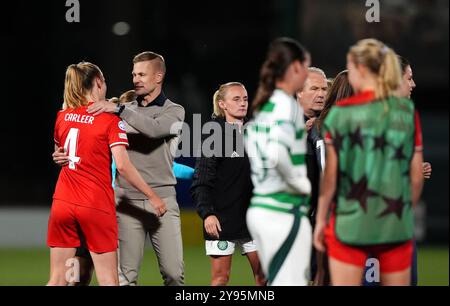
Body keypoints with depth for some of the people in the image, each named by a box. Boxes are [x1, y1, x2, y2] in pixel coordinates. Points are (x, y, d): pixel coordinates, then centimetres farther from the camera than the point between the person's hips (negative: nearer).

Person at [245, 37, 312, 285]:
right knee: (290, 282, -7)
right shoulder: (287, 105, -12)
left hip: (259, 208, 9)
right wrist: (301, 183, -12)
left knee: (277, 281, 13)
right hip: (284, 213, -9)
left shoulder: (262, 106, 13)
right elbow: (277, 154, -26)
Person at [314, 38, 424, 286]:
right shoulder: (407, 111, 1)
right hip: (397, 227, 2)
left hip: (350, 224, -2)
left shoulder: (342, 112, -6)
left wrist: (321, 219, 6)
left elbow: (330, 175, -4)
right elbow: (417, 175, 4)